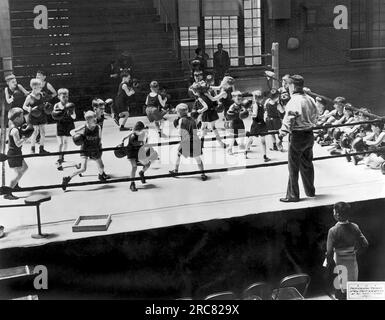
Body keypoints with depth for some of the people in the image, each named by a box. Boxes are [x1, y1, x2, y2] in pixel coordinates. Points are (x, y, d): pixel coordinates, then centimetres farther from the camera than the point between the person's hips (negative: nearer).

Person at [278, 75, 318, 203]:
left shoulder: (294, 102, -20)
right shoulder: (310, 99, 4)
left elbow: (288, 120, -20)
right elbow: (315, 116, 14)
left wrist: (282, 133, -6)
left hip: (297, 136, -8)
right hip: (310, 135, 8)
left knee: (293, 167, 2)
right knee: (307, 164, 19)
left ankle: (293, 195, 8)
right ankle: (310, 191, 30)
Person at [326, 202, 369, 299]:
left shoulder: (333, 231, -22)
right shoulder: (354, 227, -9)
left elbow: (329, 252, -23)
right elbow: (365, 244, -4)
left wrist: (330, 263, -5)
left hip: (340, 262, -4)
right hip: (353, 261, 4)